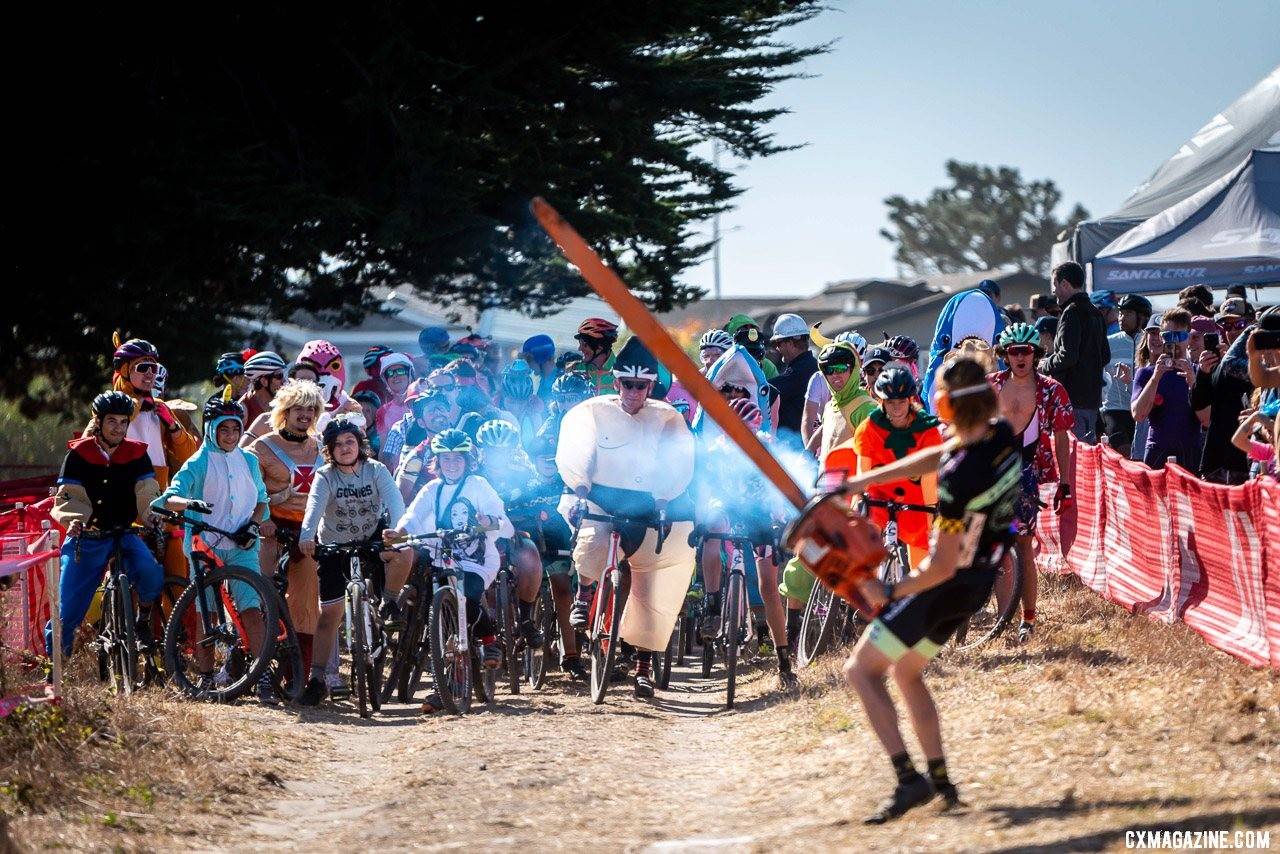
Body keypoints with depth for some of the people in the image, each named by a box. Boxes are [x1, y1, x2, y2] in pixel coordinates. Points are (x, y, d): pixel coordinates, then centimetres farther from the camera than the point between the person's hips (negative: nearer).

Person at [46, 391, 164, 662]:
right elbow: (67, 496, -8)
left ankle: (144, 619, -3)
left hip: (124, 535, 1)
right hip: (86, 538, -1)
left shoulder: (137, 454, 1)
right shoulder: (78, 454, -3)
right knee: (66, 612, -4)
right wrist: (73, 520, -28)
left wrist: (152, 518, -28)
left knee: (150, 572, -30)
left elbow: (147, 492, -7)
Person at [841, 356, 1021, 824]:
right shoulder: (1002, 435, -8)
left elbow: (941, 566, -26)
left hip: (946, 587, -8)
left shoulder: (957, 480, -31)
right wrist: (862, 481, 8)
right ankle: (941, 781, 23)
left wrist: (889, 593, -10)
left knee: (861, 670, 0)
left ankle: (909, 780, -11)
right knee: (906, 672, 25)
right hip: (980, 581, 8)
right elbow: (933, 457, 7)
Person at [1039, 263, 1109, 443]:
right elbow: (1105, 356, 22)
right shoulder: (1095, 313, 16)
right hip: (1093, 396, 9)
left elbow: (1068, 356, -21)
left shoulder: (1072, 312, -13)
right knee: (1089, 446, 14)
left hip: (1073, 396, -9)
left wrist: (1046, 365, -5)